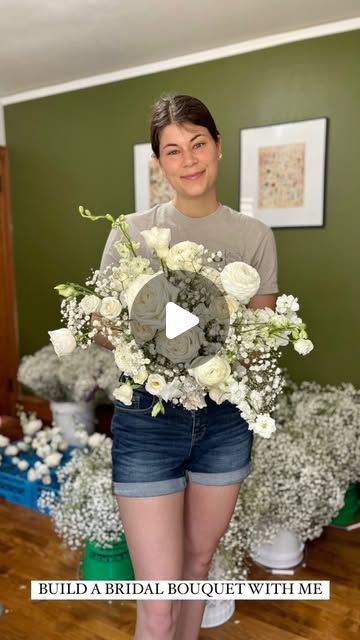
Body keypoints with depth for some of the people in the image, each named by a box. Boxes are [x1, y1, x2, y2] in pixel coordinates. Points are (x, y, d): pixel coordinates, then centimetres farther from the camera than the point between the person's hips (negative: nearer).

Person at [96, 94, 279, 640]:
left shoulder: (255, 236, 1)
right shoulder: (131, 232, -4)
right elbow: (103, 330, -1)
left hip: (225, 416, 3)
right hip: (148, 416, -2)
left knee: (199, 559, 23)